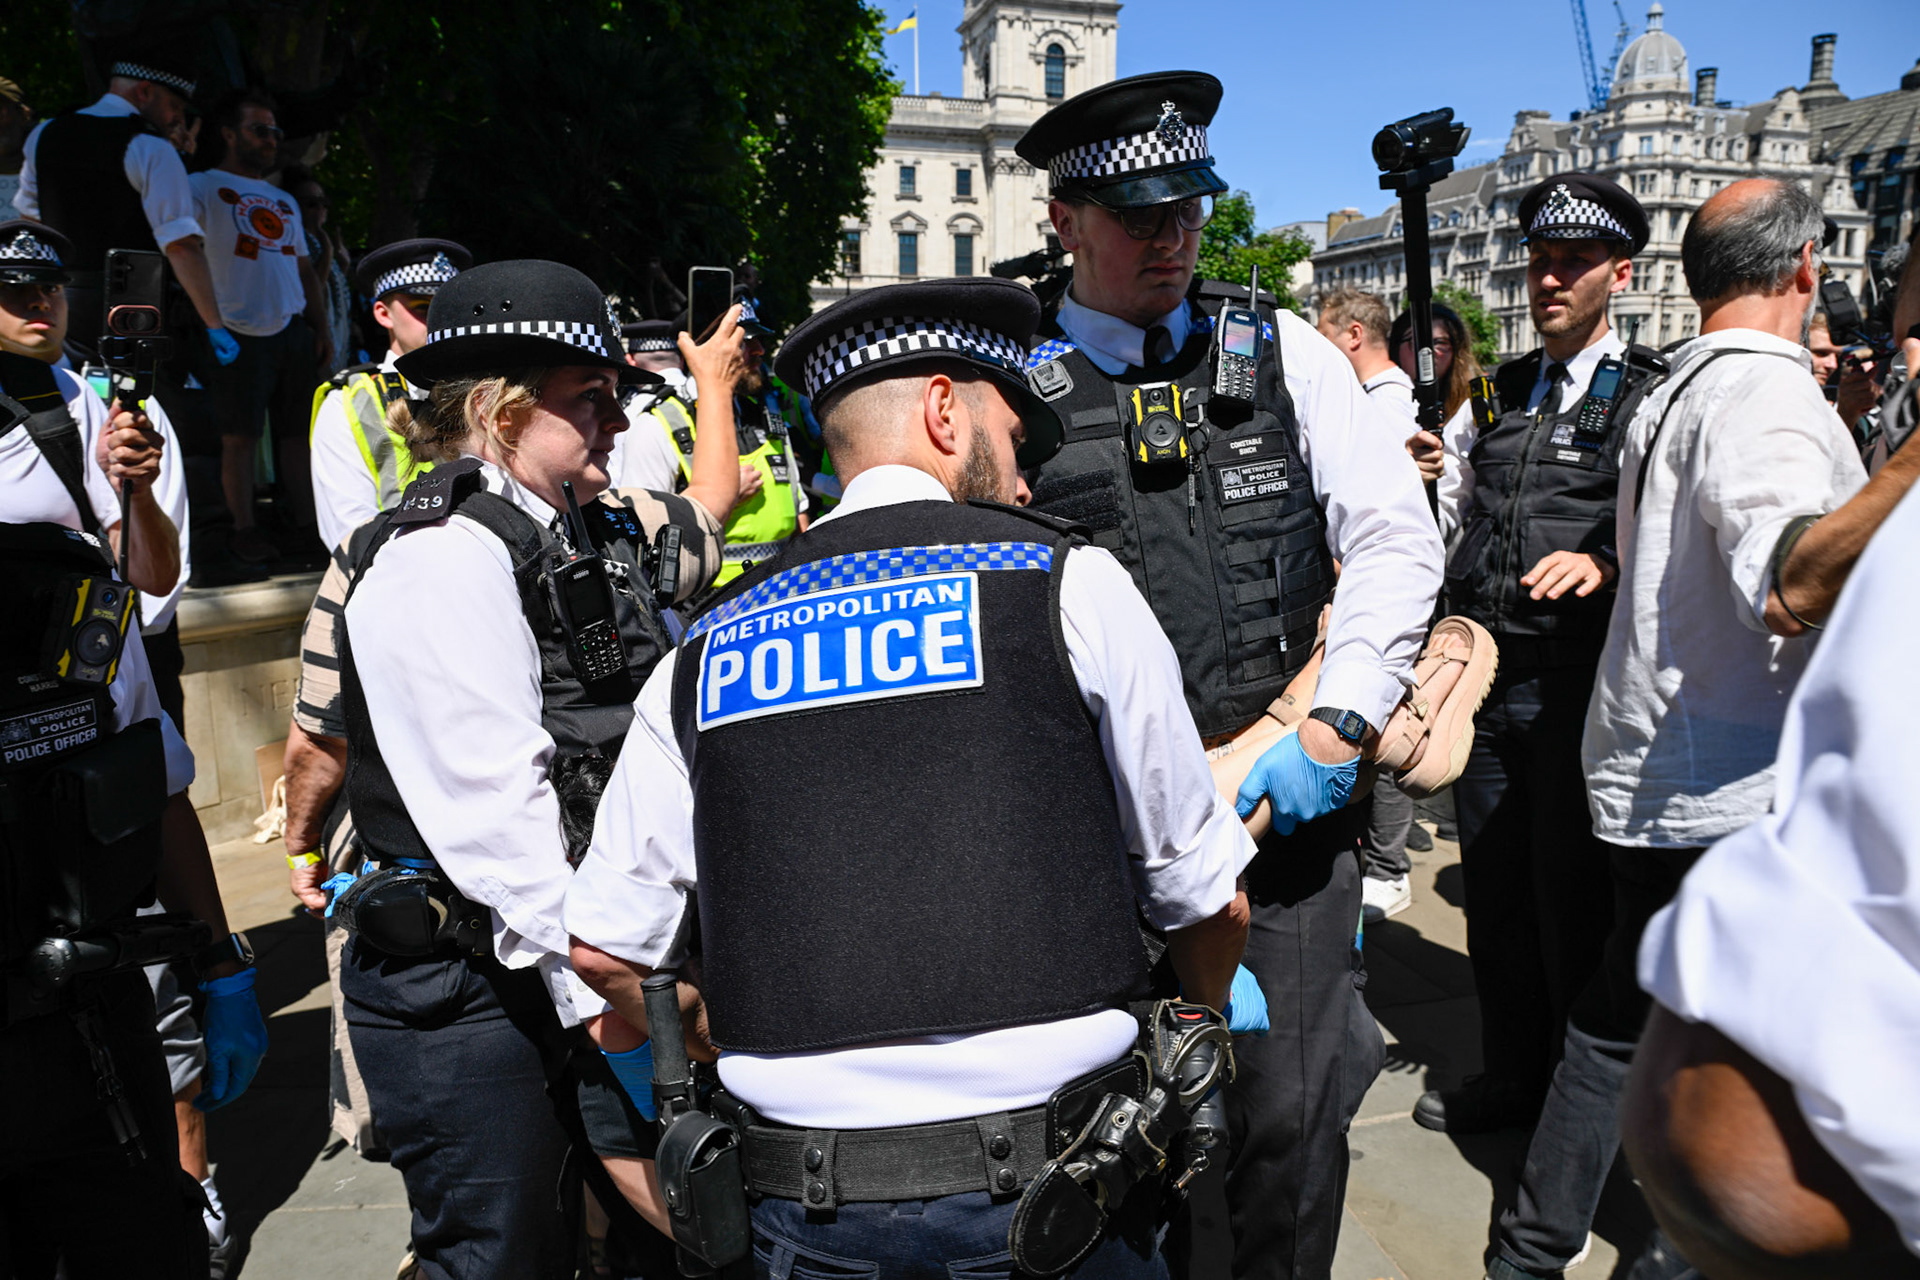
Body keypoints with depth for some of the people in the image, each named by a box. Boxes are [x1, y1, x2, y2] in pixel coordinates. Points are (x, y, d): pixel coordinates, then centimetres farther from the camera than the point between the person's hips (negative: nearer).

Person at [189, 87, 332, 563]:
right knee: (240, 436, -2)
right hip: (240, 337, -5)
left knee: (296, 430, 7)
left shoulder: (284, 202, 21)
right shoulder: (201, 188, 1)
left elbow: (305, 270, 23)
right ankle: (243, 529, 7)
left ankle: (303, 518, 15)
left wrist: (321, 329, 14)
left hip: (293, 332, 5)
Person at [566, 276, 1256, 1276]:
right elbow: (1207, 898, 1)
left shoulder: (705, 651, 4)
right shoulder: (1064, 579, -6)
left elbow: (603, 950, 7)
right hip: (1048, 1191, -2)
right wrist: (1205, 1025, 21)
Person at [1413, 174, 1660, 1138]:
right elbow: (1439, 519, 16)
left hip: (1577, 687, -5)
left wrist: (1604, 561, -32)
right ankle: (1513, 1075, 33)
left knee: (1572, 898, 4)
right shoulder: (1494, 397, 15)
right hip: (1486, 676, 6)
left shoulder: (1651, 396, -3)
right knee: (1493, 893, 15)